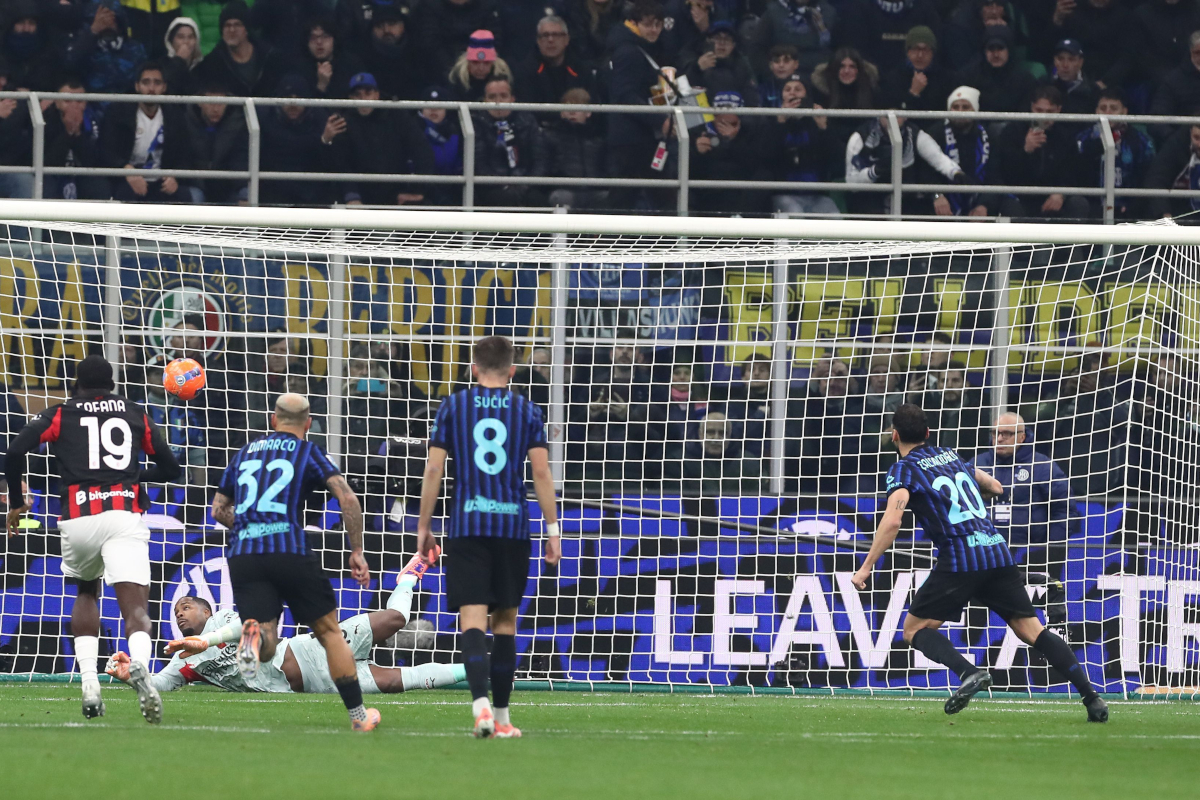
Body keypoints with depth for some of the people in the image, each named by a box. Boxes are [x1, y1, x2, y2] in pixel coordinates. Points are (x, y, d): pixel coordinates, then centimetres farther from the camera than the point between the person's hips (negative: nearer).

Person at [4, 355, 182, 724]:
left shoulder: (60, 414, 14)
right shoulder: (134, 414, 19)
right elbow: (170, 468, 22)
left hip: (78, 518, 1)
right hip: (125, 512, -1)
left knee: (86, 592, 26)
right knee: (135, 604, -10)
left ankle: (88, 681, 10)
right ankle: (139, 664, -43)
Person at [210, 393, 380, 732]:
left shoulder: (245, 452, 21)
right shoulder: (308, 452, 10)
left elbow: (219, 510, 27)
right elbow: (347, 499, -1)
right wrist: (357, 552, 6)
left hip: (243, 553, 2)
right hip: (290, 549, -2)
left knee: (266, 650, -2)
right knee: (329, 631, 14)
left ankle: (254, 635, -39)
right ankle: (357, 714, 13)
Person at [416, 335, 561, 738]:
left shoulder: (453, 406, 5)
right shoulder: (527, 411, 6)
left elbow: (433, 469, 2)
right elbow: (542, 471, 0)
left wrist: (424, 527, 8)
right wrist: (552, 529, 5)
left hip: (467, 524, -1)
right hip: (513, 524, 1)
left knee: (472, 619, -7)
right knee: (505, 622, 11)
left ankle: (481, 702, -29)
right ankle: (501, 716, 14)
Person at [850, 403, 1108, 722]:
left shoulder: (903, 469, 3)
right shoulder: (951, 456, 22)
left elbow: (892, 520, -13)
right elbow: (995, 488, 35)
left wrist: (866, 567, -9)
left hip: (959, 560, -6)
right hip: (998, 553, 6)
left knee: (915, 629, 6)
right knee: (1031, 630, 7)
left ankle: (969, 672, -19)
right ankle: (1091, 696, -4)